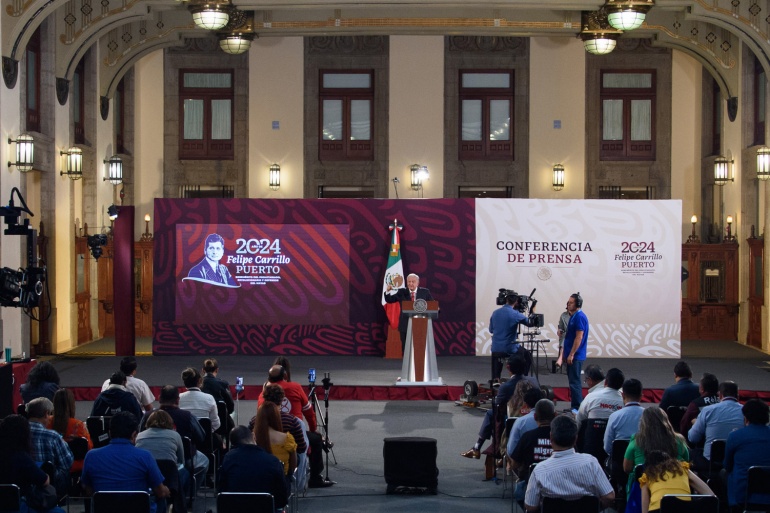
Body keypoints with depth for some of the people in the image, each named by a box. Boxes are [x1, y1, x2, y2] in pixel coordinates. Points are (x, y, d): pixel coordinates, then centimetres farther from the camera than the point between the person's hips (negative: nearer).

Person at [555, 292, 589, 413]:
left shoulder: (580, 317, -16)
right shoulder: (573, 316, 15)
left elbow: (579, 337, -20)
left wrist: (571, 354, -20)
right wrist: (562, 355, 20)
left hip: (575, 356, -10)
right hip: (571, 355, 10)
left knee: (574, 382, -8)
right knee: (573, 381, 12)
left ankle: (577, 408, -5)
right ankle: (576, 406, 17)